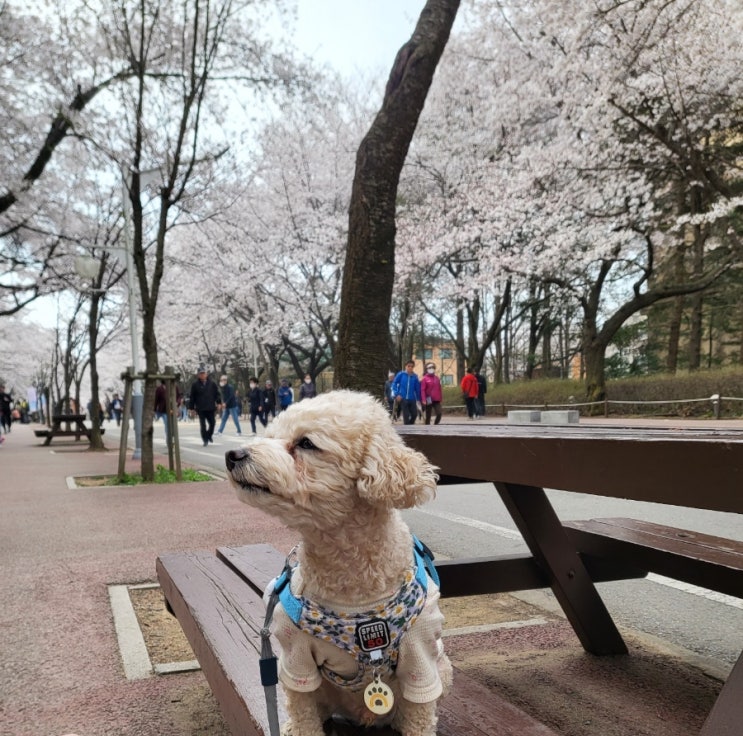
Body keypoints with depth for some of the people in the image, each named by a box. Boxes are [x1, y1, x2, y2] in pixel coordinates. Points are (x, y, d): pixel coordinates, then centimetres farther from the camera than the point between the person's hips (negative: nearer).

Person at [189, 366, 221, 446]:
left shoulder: (212, 383, 3)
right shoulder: (195, 384, -3)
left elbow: (217, 393, 8)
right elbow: (192, 397, -1)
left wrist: (219, 402, -2)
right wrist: (192, 408, -1)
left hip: (210, 408, 2)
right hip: (200, 409, -2)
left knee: (212, 423, 5)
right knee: (203, 425, 0)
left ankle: (209, 435, 31)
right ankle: (205, 440, 9)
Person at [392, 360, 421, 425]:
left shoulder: (415, 376, 4)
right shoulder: (401, 374, -2)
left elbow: (417, 389, 5)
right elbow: (394, 384, 0)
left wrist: (418, 399, 3)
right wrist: (397, 394, -9)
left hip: (412, 399, 2)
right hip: (403, 398, -2)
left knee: (414, 414, 0)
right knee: (406, 415, -2)